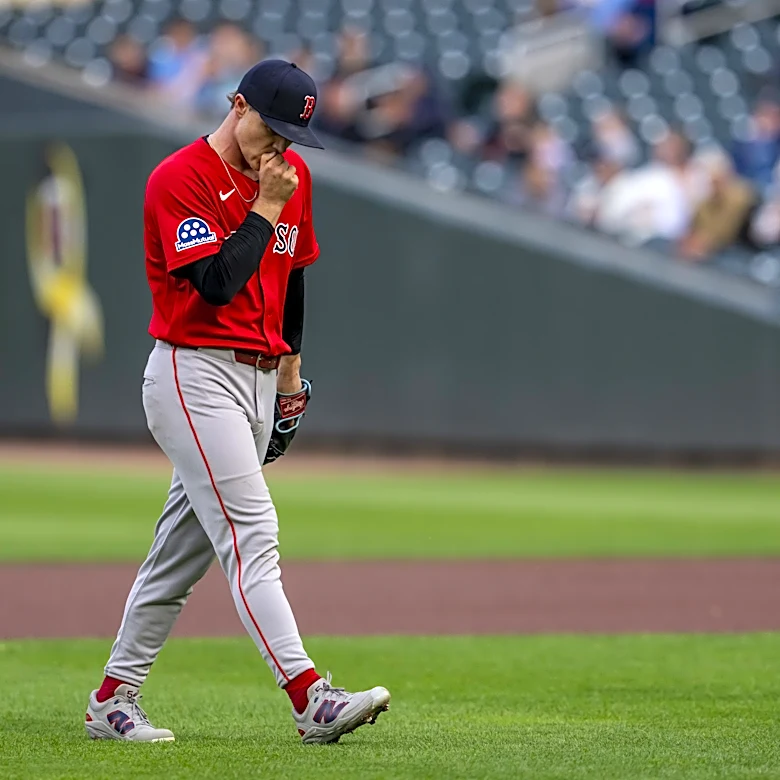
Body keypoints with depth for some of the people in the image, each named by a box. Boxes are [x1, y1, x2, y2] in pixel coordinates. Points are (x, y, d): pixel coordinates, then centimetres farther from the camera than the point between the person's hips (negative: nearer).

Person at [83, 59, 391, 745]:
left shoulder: (291, 174, 11)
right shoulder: (179, 179, -13)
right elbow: (216, 283, -23)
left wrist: (291, 372, 24)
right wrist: (266, 208, -17)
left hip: (258, 378, 8)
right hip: (194, 376, -8)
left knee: (184, 548, 10)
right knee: (251, 536, -16)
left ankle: (113, 700, 17)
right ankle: (311, 699, -26)